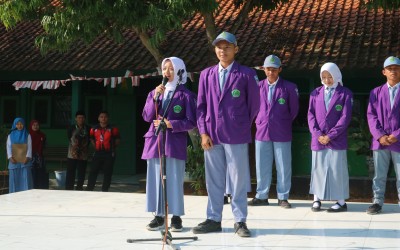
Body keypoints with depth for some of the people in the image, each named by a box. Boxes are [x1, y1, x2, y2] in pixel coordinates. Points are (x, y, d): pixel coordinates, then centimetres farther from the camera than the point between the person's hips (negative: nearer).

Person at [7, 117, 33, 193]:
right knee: (14, 178, -1)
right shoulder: (10, 136, 10)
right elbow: (8, 147, 4)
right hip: (14, 161, 1)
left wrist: (28, 157, -12)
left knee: (26, 178, -7)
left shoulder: (27, 135, 7)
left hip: (25, 161, -1)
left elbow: (29, 147, 2)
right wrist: (10, 157, -11)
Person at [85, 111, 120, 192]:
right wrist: (96, 147, 10)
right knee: (93, 172, -2)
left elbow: (117, 140, 6)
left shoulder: (113, 129, -2)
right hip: (98, 153, 2)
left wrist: (112, 148, 3)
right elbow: (92, 139, 19)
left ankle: (104, 191, 11)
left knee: (107, 173, 3)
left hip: (109, 154, -2)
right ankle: (89, 190, 3)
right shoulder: (94, 129, 5)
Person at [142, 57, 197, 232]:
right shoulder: (154, 92, 12)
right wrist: (155, 98, -8)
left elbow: (191, 122, -5)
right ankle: (159, 215, 14)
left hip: (175, 143, -4)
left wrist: (171, 124, -15)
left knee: (175, 180, -2)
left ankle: (176, 217, 6)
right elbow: (147, 117, 3)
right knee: (155, 179, 6)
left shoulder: (185, 95, -2)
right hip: (155, 141, 4)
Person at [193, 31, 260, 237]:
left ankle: (240, 221, 10)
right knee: (213, 180, 10)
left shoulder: (246, 74, -1)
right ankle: (213, 219, 19)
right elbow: (201, 106, 8)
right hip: (211, 136, 3)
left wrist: (243, 127, 6)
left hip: (237, 137, -3)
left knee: (238, 180, 2)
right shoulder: (206, 74, 9)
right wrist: (203, 132, 0)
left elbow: (254, 105, 4)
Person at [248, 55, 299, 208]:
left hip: (282, 133, -2)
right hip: (262, 132, 2)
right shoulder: (258, 86, 2)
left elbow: (294, 109, 8)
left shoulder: (289, 87, -4)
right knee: (262, 166, 8)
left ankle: (283, 197, 13)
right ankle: (262, 196, 18)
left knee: (283, 167, 3)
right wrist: (260, 122, 12)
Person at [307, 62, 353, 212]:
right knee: (318, 168, 7)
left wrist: (330, 135, -12)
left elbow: (345, 117, -6)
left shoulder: (345, 93, 0)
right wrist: (317, 134, -9)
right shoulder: (316, 93, 10)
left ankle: (341, 202, 8)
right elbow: (311, 115, 5)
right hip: (318, 139, 3)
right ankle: (317, 199, 17)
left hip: (337, 139, -3)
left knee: (337, 169, 1)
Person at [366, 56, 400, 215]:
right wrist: (380, 135, -9)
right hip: (380, 141, 2)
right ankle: (377, 202, 13)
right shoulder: (376, 92, 11)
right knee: (379, 175, 7)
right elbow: (371, 115, 4)